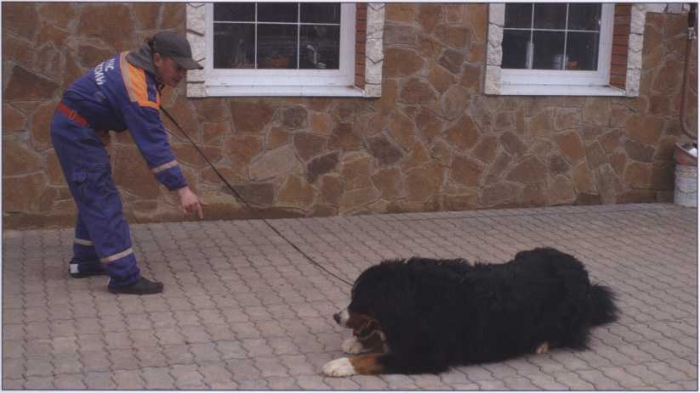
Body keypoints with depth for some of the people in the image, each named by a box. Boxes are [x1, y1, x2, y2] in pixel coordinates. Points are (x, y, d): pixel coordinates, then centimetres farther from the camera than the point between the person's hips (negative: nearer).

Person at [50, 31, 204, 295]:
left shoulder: (131, 61, 1)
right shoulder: (138, 88, -27)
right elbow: (154, 143, -32)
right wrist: (182, 189, -33)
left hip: (71, 127, 10)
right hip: (77, 132, -10)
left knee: (92, 198, 18)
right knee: (104, 202, -11)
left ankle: (85, 261, 28)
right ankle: (124, 276, -12)